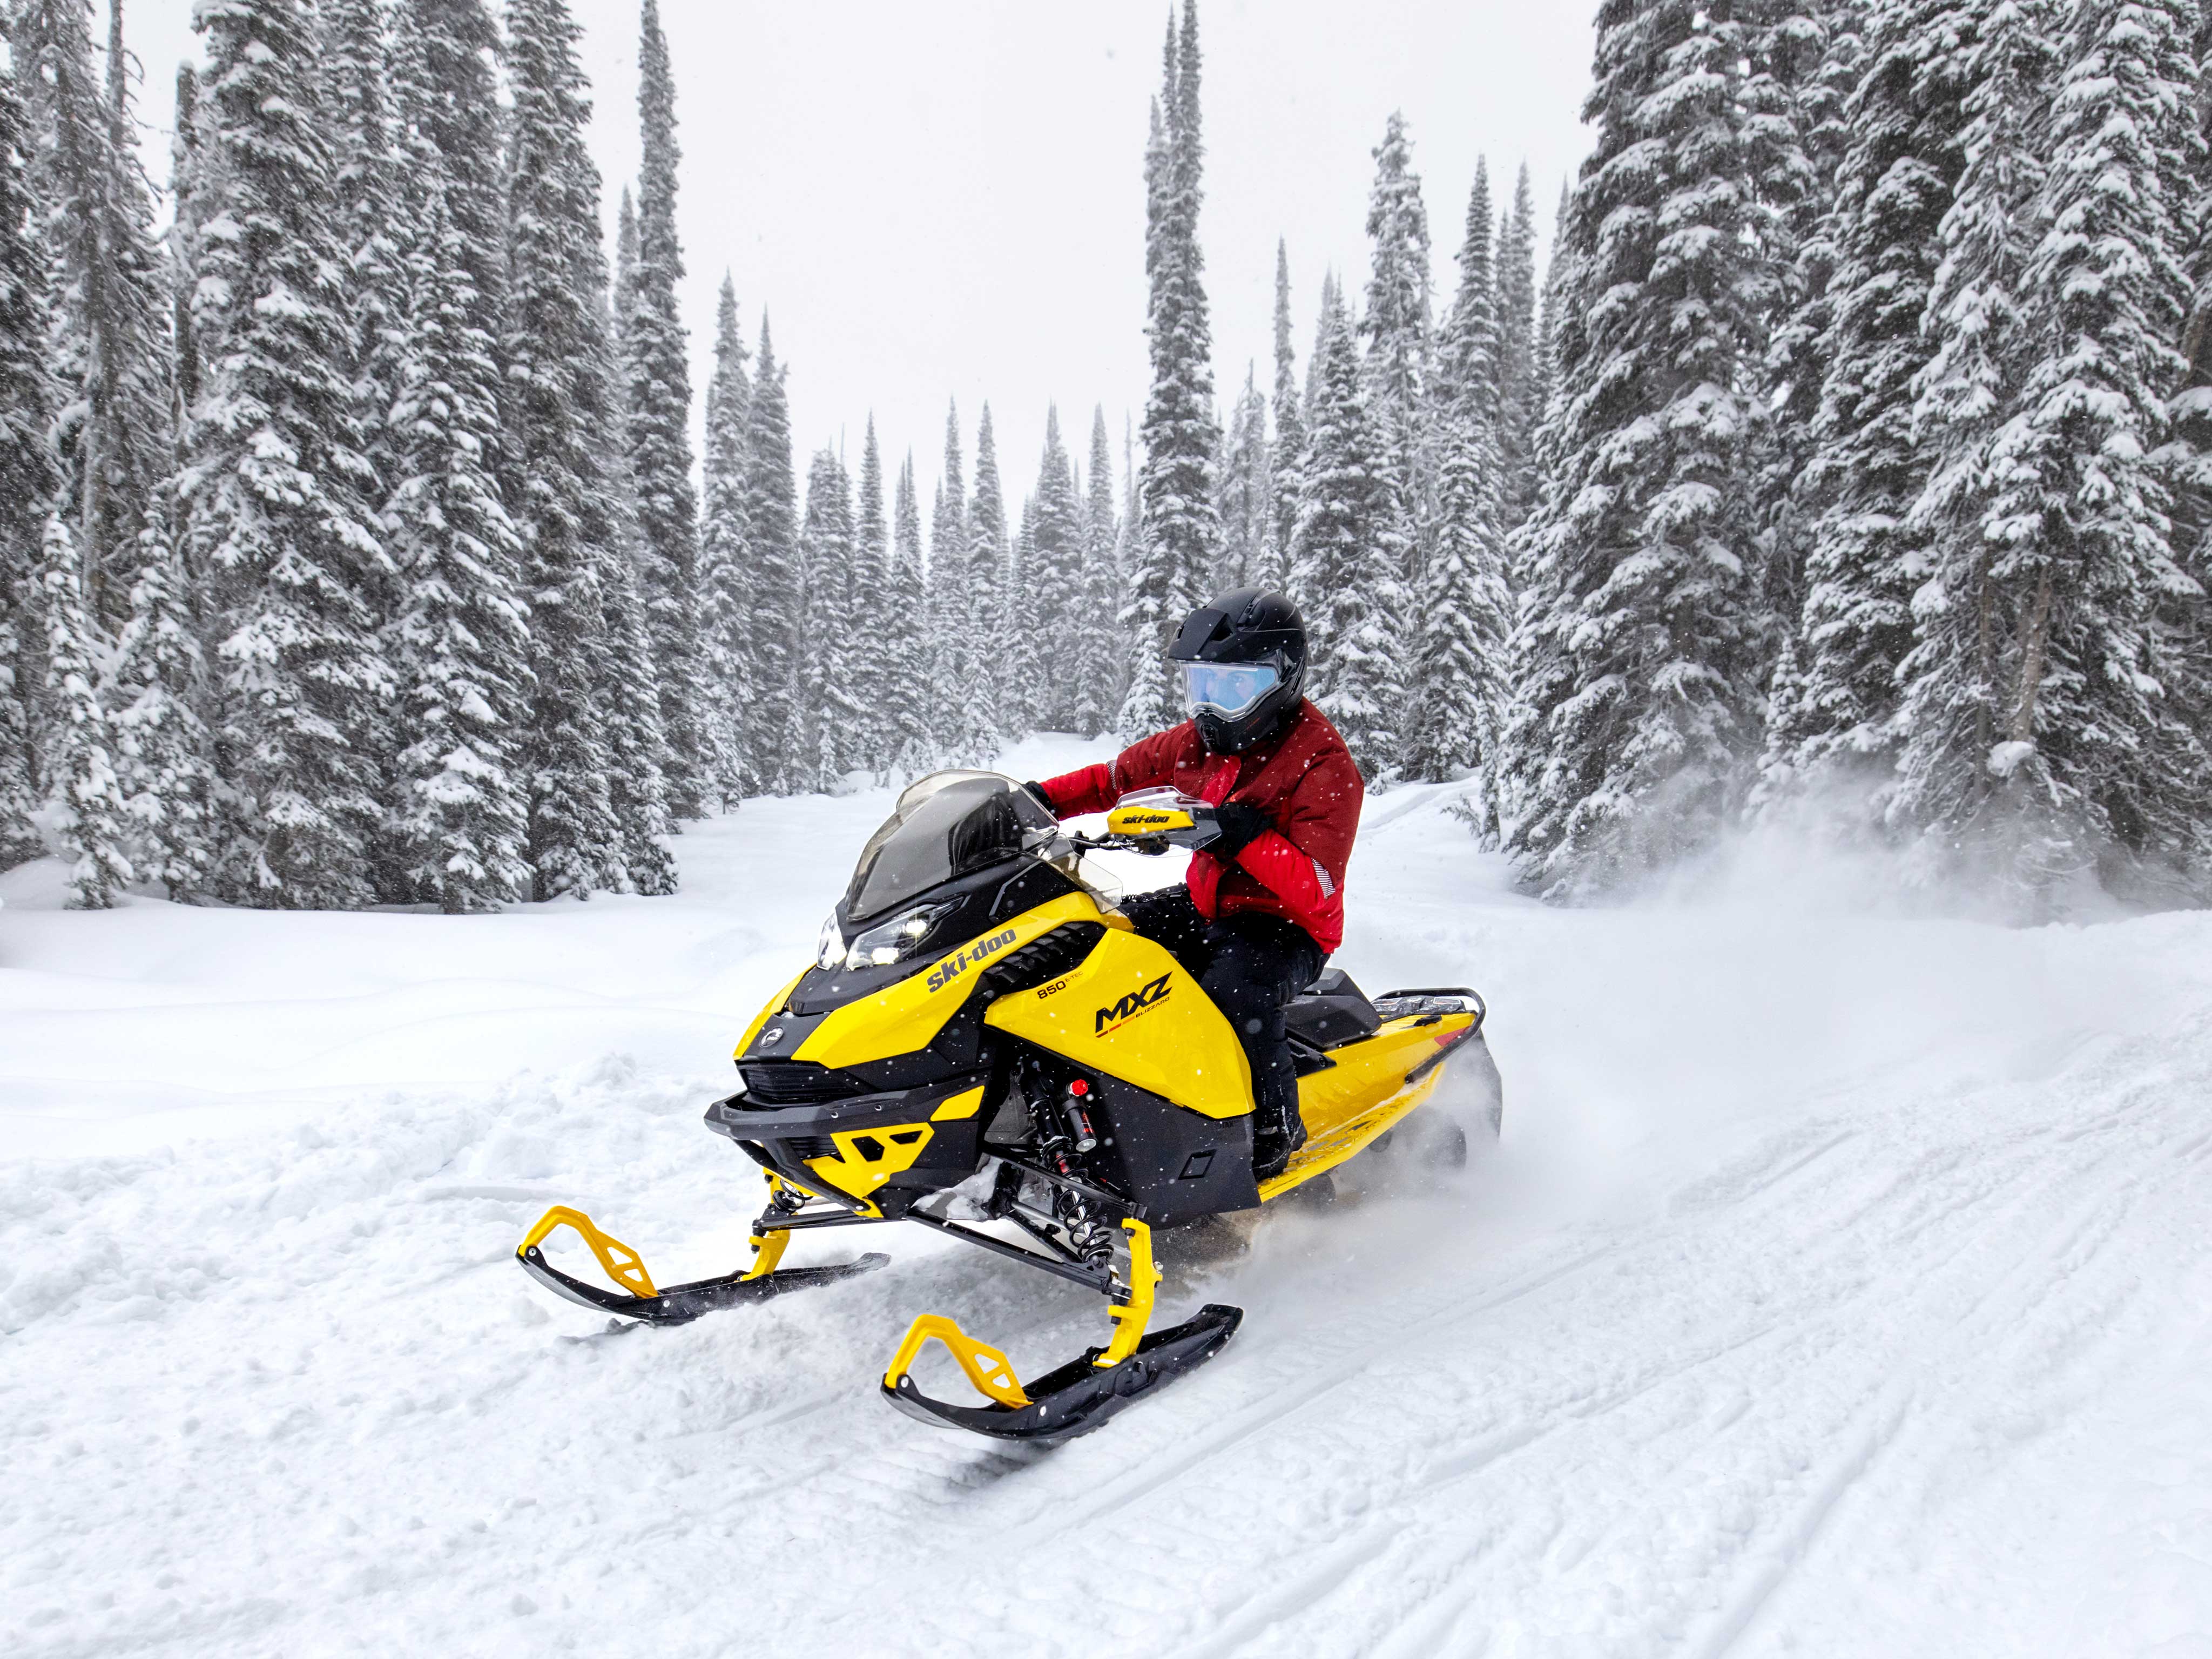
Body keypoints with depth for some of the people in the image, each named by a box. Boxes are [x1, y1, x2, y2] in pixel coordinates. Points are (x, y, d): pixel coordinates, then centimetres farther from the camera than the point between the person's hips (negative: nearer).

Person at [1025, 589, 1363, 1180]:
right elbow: (1118, 776, 12)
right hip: (1205, 909, 8)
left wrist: (1244, 833, -35)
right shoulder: (1202, 741, 5)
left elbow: (1318, 891, -24)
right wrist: (1040, 799, -4)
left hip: (1287, 927, -7)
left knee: (1236, 988, -37)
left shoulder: (1324, 766, -17)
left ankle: (1274, 1131, -15)